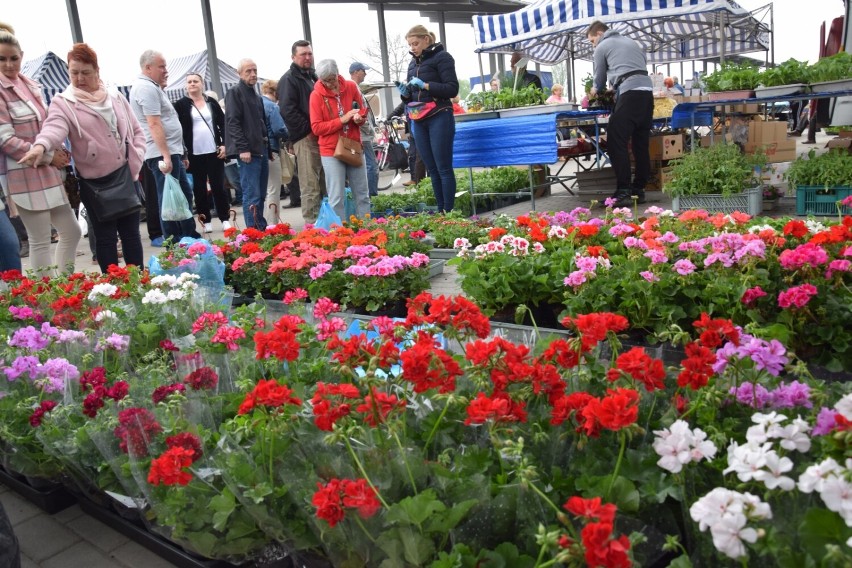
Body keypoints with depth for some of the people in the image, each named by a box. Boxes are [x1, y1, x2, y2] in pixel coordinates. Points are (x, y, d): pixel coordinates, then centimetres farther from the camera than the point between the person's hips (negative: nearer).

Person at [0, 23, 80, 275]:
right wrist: (49, 156, -14)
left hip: (48, 173, 8)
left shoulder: (31, 85, 11)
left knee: (71, 231, 12)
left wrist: (59, 151, 1)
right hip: (24, 176, -8)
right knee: (40, 241, -3)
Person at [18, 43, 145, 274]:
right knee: (106, 237, 2)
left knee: (131, 233, 9)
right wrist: (41, 145, -44)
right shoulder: (63, 103, -2)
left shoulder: (116, 97, 10)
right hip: (95, 183, -3)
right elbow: (55, 127, -22)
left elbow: (137, 131, 14)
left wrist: (135, 161, 0)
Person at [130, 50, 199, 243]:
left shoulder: (151, 87, 20)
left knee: (185, 194, 15)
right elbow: (154, 124, -21)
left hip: (171, 152, 11)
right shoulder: (146, 88, -12)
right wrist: (165, 156, -25)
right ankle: (172, 242, 0)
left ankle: (190, 237, 22)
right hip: (163, 154, -11)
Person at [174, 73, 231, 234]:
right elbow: (177, 129, -2)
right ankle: (206, 221, 11)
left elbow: (222, 124, 9)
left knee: (218, 186, 3)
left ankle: (225, 219, 10)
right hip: (194, 153, -1)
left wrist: (223, 144, -2)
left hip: (214, 151, 1)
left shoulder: (211, 102, 9)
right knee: (199, 188, 5)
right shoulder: (181, 105, 1)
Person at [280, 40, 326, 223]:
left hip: (321, 137, 8)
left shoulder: (312, 76, 22)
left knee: (325, 184, 12)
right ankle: (312, 224, -6)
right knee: (310, 186, -9)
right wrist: (308, 130, -16)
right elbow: (288, 110, -16)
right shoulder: (289, 79, -5)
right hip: (305, 138, -8)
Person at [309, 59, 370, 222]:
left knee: (362, 194, 8)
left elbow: (362, 110, 14)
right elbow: (316, 128, -9)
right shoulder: (316, 95, -6)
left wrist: (359, 117, -10)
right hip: (331, 150, -4)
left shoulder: (351, 87, 3)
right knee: (337, 198, -5)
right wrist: (342, 120, -18)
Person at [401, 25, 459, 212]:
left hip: (439, 119, -6)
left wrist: (425, 85, -18)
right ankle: (440, 211, 12)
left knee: (444, 168, -5)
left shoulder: (442, 57, -3)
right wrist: (406, 93, -1)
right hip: (419, 121, 7)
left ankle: (448, 213, -2)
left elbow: (452, 89, -11)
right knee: (432, 170, 7)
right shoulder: (413, 63, 17)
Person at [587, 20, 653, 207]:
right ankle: (638, 190, 11)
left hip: (630, 93, -8)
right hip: (647, 91, 8)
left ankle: (623, 192, -17)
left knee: (616, 142, -9)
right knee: (641, 143, 9)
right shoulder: (630, 42, 29)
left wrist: (594, 91, 39)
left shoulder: (602, 47, 10)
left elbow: (600, 78, 17)